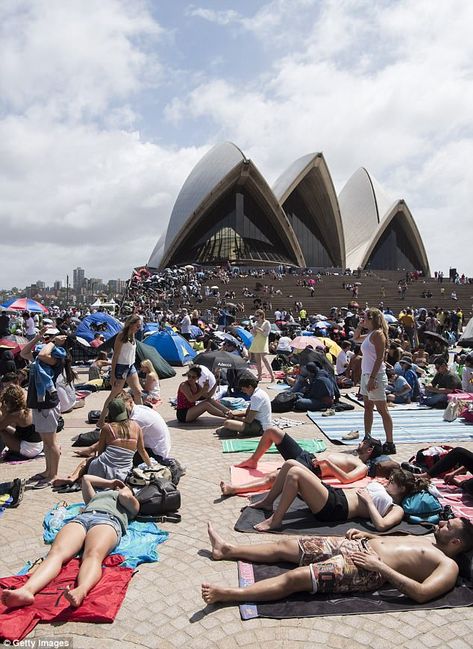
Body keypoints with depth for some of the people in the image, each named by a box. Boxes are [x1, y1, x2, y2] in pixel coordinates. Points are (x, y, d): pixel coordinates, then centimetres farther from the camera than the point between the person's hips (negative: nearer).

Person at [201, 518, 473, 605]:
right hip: (358, 546, 9)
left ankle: (226, 594, -21)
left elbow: (422, 593, -21)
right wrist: (367, 535, 16)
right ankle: (227, 550, 14)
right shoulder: (428, 540, 24)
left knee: (295, 578, -22)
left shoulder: (448, 566, -3)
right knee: (286, 546, 5)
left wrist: (379, 566, -23)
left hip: (370, 570, -9)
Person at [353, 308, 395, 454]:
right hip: (366, 374, 10)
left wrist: (372, 378, -23)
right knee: (368, 408, 15)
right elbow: (355, 338, 33)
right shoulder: (369, 335, 13)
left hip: (375, 375, -10)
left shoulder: (377, 334, -13)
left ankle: (389, 444, 2)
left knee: (382, 410, -4)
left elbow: (379, 358, -19)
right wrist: (359, 326, 16)